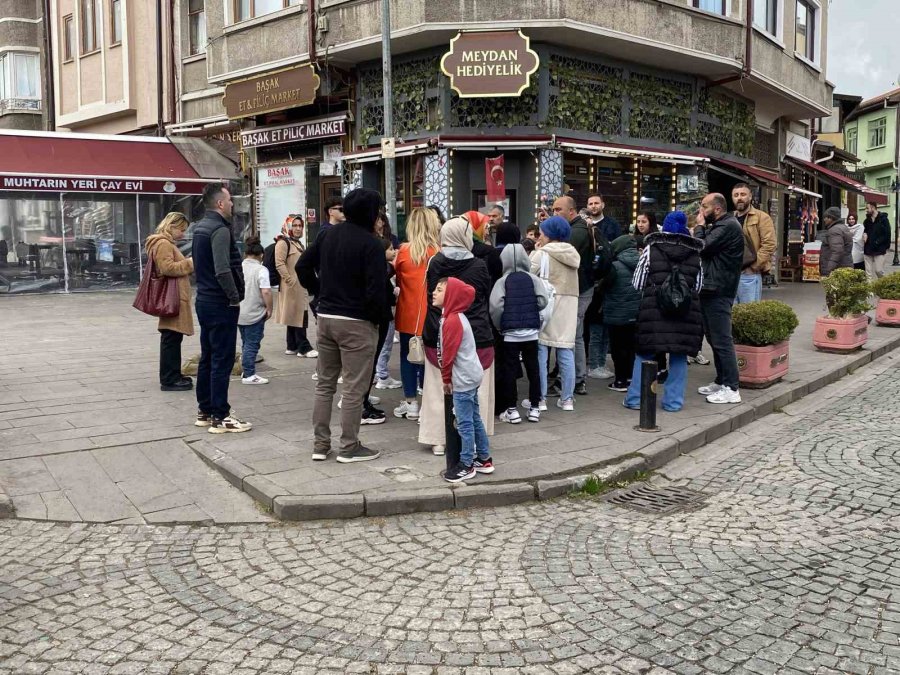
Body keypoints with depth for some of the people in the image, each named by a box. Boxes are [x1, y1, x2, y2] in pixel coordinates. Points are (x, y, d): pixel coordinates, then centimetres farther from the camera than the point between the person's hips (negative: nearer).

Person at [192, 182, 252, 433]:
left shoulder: (200, 227, 13)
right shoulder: (220, 229, -17)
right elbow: (222, 270, -26)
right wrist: (235, 297, -15)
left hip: (204, 300, 10)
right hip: (221, 304, -10)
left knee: (207, 358, 14)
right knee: (222, 360, -5)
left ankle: (205, 411, 22)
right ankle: (220, 417, -2)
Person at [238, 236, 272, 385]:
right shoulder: (261, 270, -12)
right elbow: (266, 292, -20)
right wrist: (269, 309, -8)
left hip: (239, 313, 6)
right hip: (254, 314, -6)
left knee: (246, 343, 18)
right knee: (252, 345, 0)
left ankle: (246, 371, 24)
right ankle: (248, 375, 2)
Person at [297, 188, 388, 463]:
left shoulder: (329, 234, 7)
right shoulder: (371, 245, -15)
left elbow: (303, 267, 10)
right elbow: (375, 290, -20)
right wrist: (379, 317, -4)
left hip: (325, 317, 7)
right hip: (356, 322, -7)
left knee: (325, 383, 15)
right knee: (354, 387, 2)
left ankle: (320, 445, 20)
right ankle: (349, 448, 10)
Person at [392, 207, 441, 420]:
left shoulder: (404, 251, -8)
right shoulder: (439, 252, -8)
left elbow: (397, 278, 4)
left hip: (408, 313, 0)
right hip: (431, 314, 0)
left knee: (407, 356, 12)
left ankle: (410, 403, 15)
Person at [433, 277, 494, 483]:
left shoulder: (451, 320, -19)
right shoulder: (456, 316, 13)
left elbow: (449, 353, -18)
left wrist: (446, 378, -6)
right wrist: (449, 377, 19)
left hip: (463, 379, -11)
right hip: (471, 375, 11)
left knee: (464, 423, -2)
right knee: (474, 419, 17)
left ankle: (466, 465, 6)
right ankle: (484, 459, 25)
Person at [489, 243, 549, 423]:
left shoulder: (502, 281, -3)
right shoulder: (532, 278, 1)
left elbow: (495, 305, -13)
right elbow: (543, 300, -7)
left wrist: (498, 326, 1)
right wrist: (531, 311, 11)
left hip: (510, 332, -1)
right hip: (531, 331, 2)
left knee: (509, 370, 6)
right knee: (533, 368, 11)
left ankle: (512, 410, 7)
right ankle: (534, 407, 15)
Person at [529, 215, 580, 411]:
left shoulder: (543, 254, -7)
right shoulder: (573, 254, 13)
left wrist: (534, 251, 7)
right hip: (569, 306, 6)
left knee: (540, 351, 1)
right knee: (566, 353, 7)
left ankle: (540, 398, 3)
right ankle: (567, 398, 11)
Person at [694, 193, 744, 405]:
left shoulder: (728, 226, -13)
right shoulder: (719, 226, 20)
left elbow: (702, 248, -17)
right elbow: (705, 249, 16)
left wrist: (701, 226, -5)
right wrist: (703, 226, 6)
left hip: (718, 292, -11)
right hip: (711, 289, 11)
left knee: (722, 340, -9)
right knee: (714, 338, 15)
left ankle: (731, 388, -5)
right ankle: (721, 382, 24)